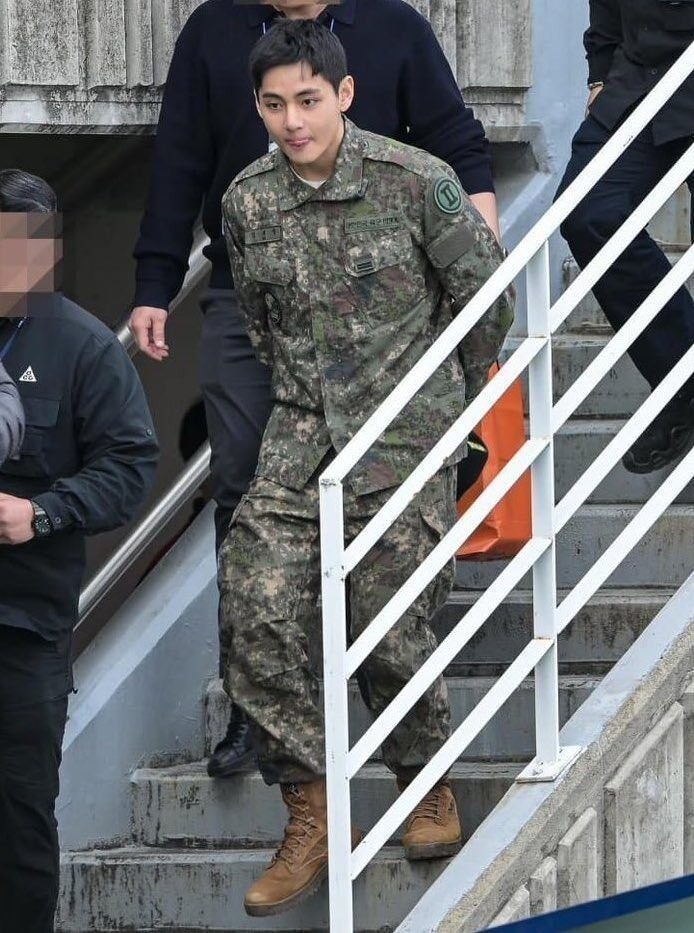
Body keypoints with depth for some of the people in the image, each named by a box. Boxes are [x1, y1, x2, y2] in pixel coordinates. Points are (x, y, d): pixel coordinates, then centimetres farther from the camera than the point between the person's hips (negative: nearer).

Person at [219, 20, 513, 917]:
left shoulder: (415, 181, -10)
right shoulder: (247, 202, 2)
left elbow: (486, 294, 2)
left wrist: (441, 403, 13)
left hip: (407, 437, -4)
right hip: (301, 434, 4)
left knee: (386, 629, -5)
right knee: (257, 613, -10)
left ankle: (429, 789, 22)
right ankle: (309, 819, 0)